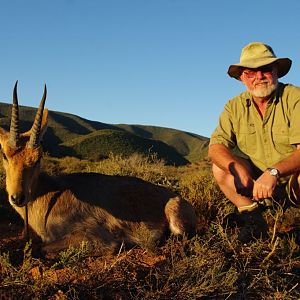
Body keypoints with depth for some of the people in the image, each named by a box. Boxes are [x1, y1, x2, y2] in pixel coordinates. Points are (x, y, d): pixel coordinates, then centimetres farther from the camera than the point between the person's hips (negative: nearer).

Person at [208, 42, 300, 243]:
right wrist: (237, 168, -32)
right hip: (256, 182, 5)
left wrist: (274, 172, -40)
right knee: (221, 166, -15)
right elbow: (216, 147, -12)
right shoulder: (235, 107, -1)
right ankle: (253, 220, -8)